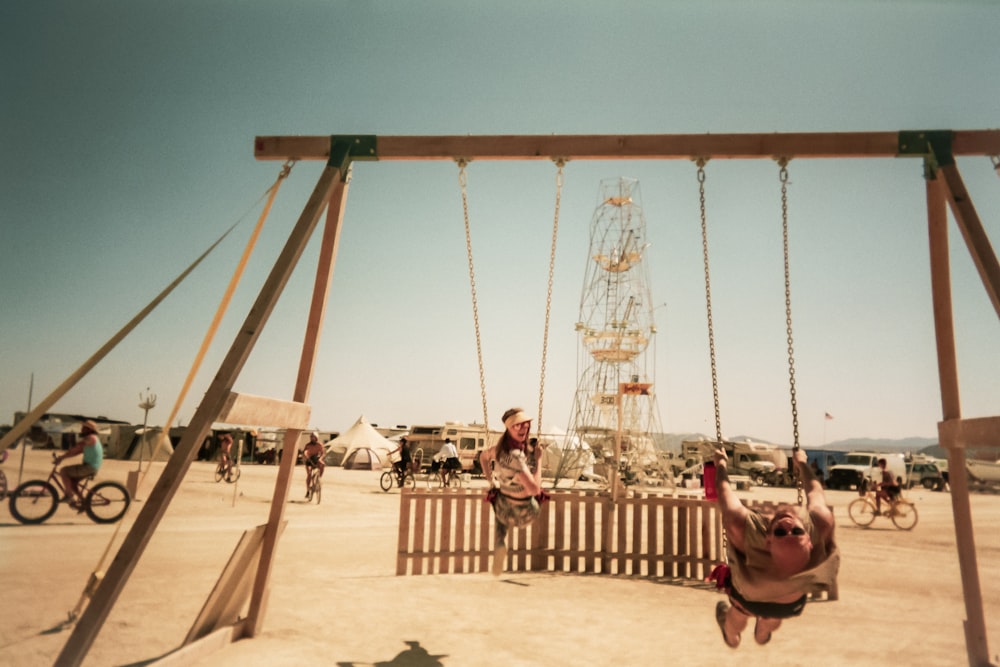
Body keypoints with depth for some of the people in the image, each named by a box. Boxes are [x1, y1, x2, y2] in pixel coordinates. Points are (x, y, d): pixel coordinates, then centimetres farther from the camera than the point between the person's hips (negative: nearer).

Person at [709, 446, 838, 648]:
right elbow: (815, 493, -23)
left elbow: (725, 494, -30)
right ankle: (762, 634, 70)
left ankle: (731, 637, 67)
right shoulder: (822, 524, -46)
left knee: (738, 615, 36)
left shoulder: (744, 530, -52)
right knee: (772, 619, 39)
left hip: (748, 601, -2)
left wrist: (721, 464, -11)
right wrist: (802, 463, -4)